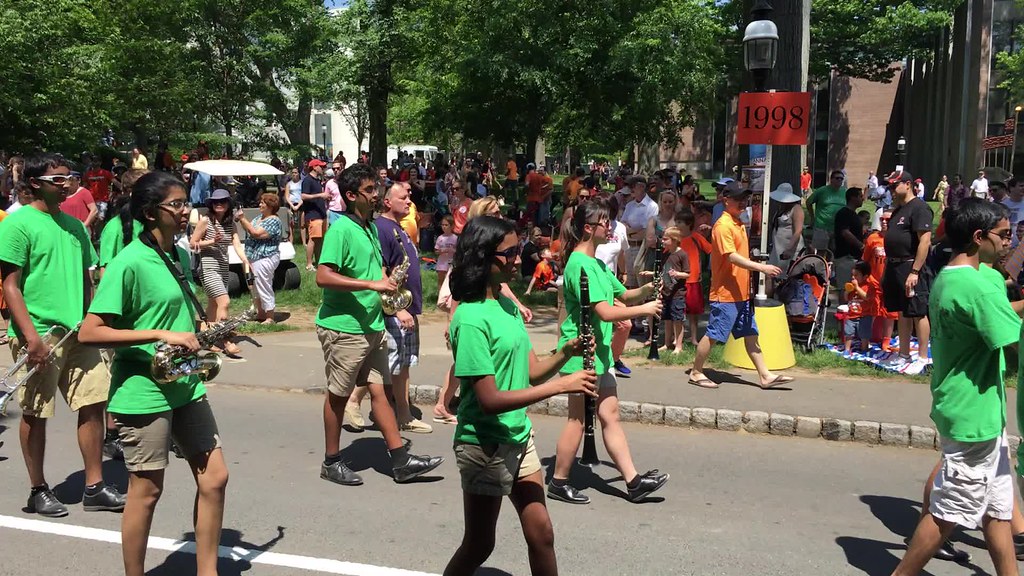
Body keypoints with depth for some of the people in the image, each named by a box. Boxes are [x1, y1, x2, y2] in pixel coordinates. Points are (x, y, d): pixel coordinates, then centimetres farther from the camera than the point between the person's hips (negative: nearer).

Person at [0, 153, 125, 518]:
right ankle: (38, 491, 20)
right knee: (36, 414, 5)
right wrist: (31, 336, -18)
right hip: (39, 334, -6)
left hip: (78, 333, 6)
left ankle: (94, 488, 14)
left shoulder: (74, 225, 13)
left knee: (93, 404, 4)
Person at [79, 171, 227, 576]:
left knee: (214, 478, 10)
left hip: (185, 386, 8)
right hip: (143, 392, -8)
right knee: (147, 490, 5)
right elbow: (89, 333, -19)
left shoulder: (179, 255, 9)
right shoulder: (129, 263, -16)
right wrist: (161, 336, -23)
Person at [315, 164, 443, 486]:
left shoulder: (371, 227, 13)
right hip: (343, 328, -8)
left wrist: (388, 285, 9)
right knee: (338, 395, 5)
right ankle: (331, 462, 20)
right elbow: (323, 277, -24)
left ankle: (401, 460, 12)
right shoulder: (341, 230, -15)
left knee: (378, 390, 9)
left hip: (371, 326, 8)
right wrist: (371, 284, -25)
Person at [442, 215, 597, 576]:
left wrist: (565, 353, -12)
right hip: (484, 445, -8)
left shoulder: (508, 306, 4)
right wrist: (561, 385, -24)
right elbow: (490, 400, -25)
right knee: (479, 546, 9)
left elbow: (529, 372, 7)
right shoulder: (471, 319, -22)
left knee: (541, 535, 14)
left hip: (519, 437, 8)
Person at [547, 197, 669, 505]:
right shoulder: (581, 264, -19)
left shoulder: (597, 263, 13)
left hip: (598, 351, 10)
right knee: (578, 419, 1)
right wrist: (644, 310, -14)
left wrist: (645, 291, -1)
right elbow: (605, 312, -24)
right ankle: (559, 483, 14)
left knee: (610, 414, 11)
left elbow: (624, 295, 19)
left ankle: (633, 481, 16)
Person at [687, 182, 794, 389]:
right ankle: (696, 373, 12)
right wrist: (761, 267, -29)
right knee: (713, 335, 0)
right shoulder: (723, 225, -15)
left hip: (741, 293, 9)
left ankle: (765, 376, 14)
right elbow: (732, 257, -24)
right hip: (726, 293, -9)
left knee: (751, 335, 10)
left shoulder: (739, 223, 15)